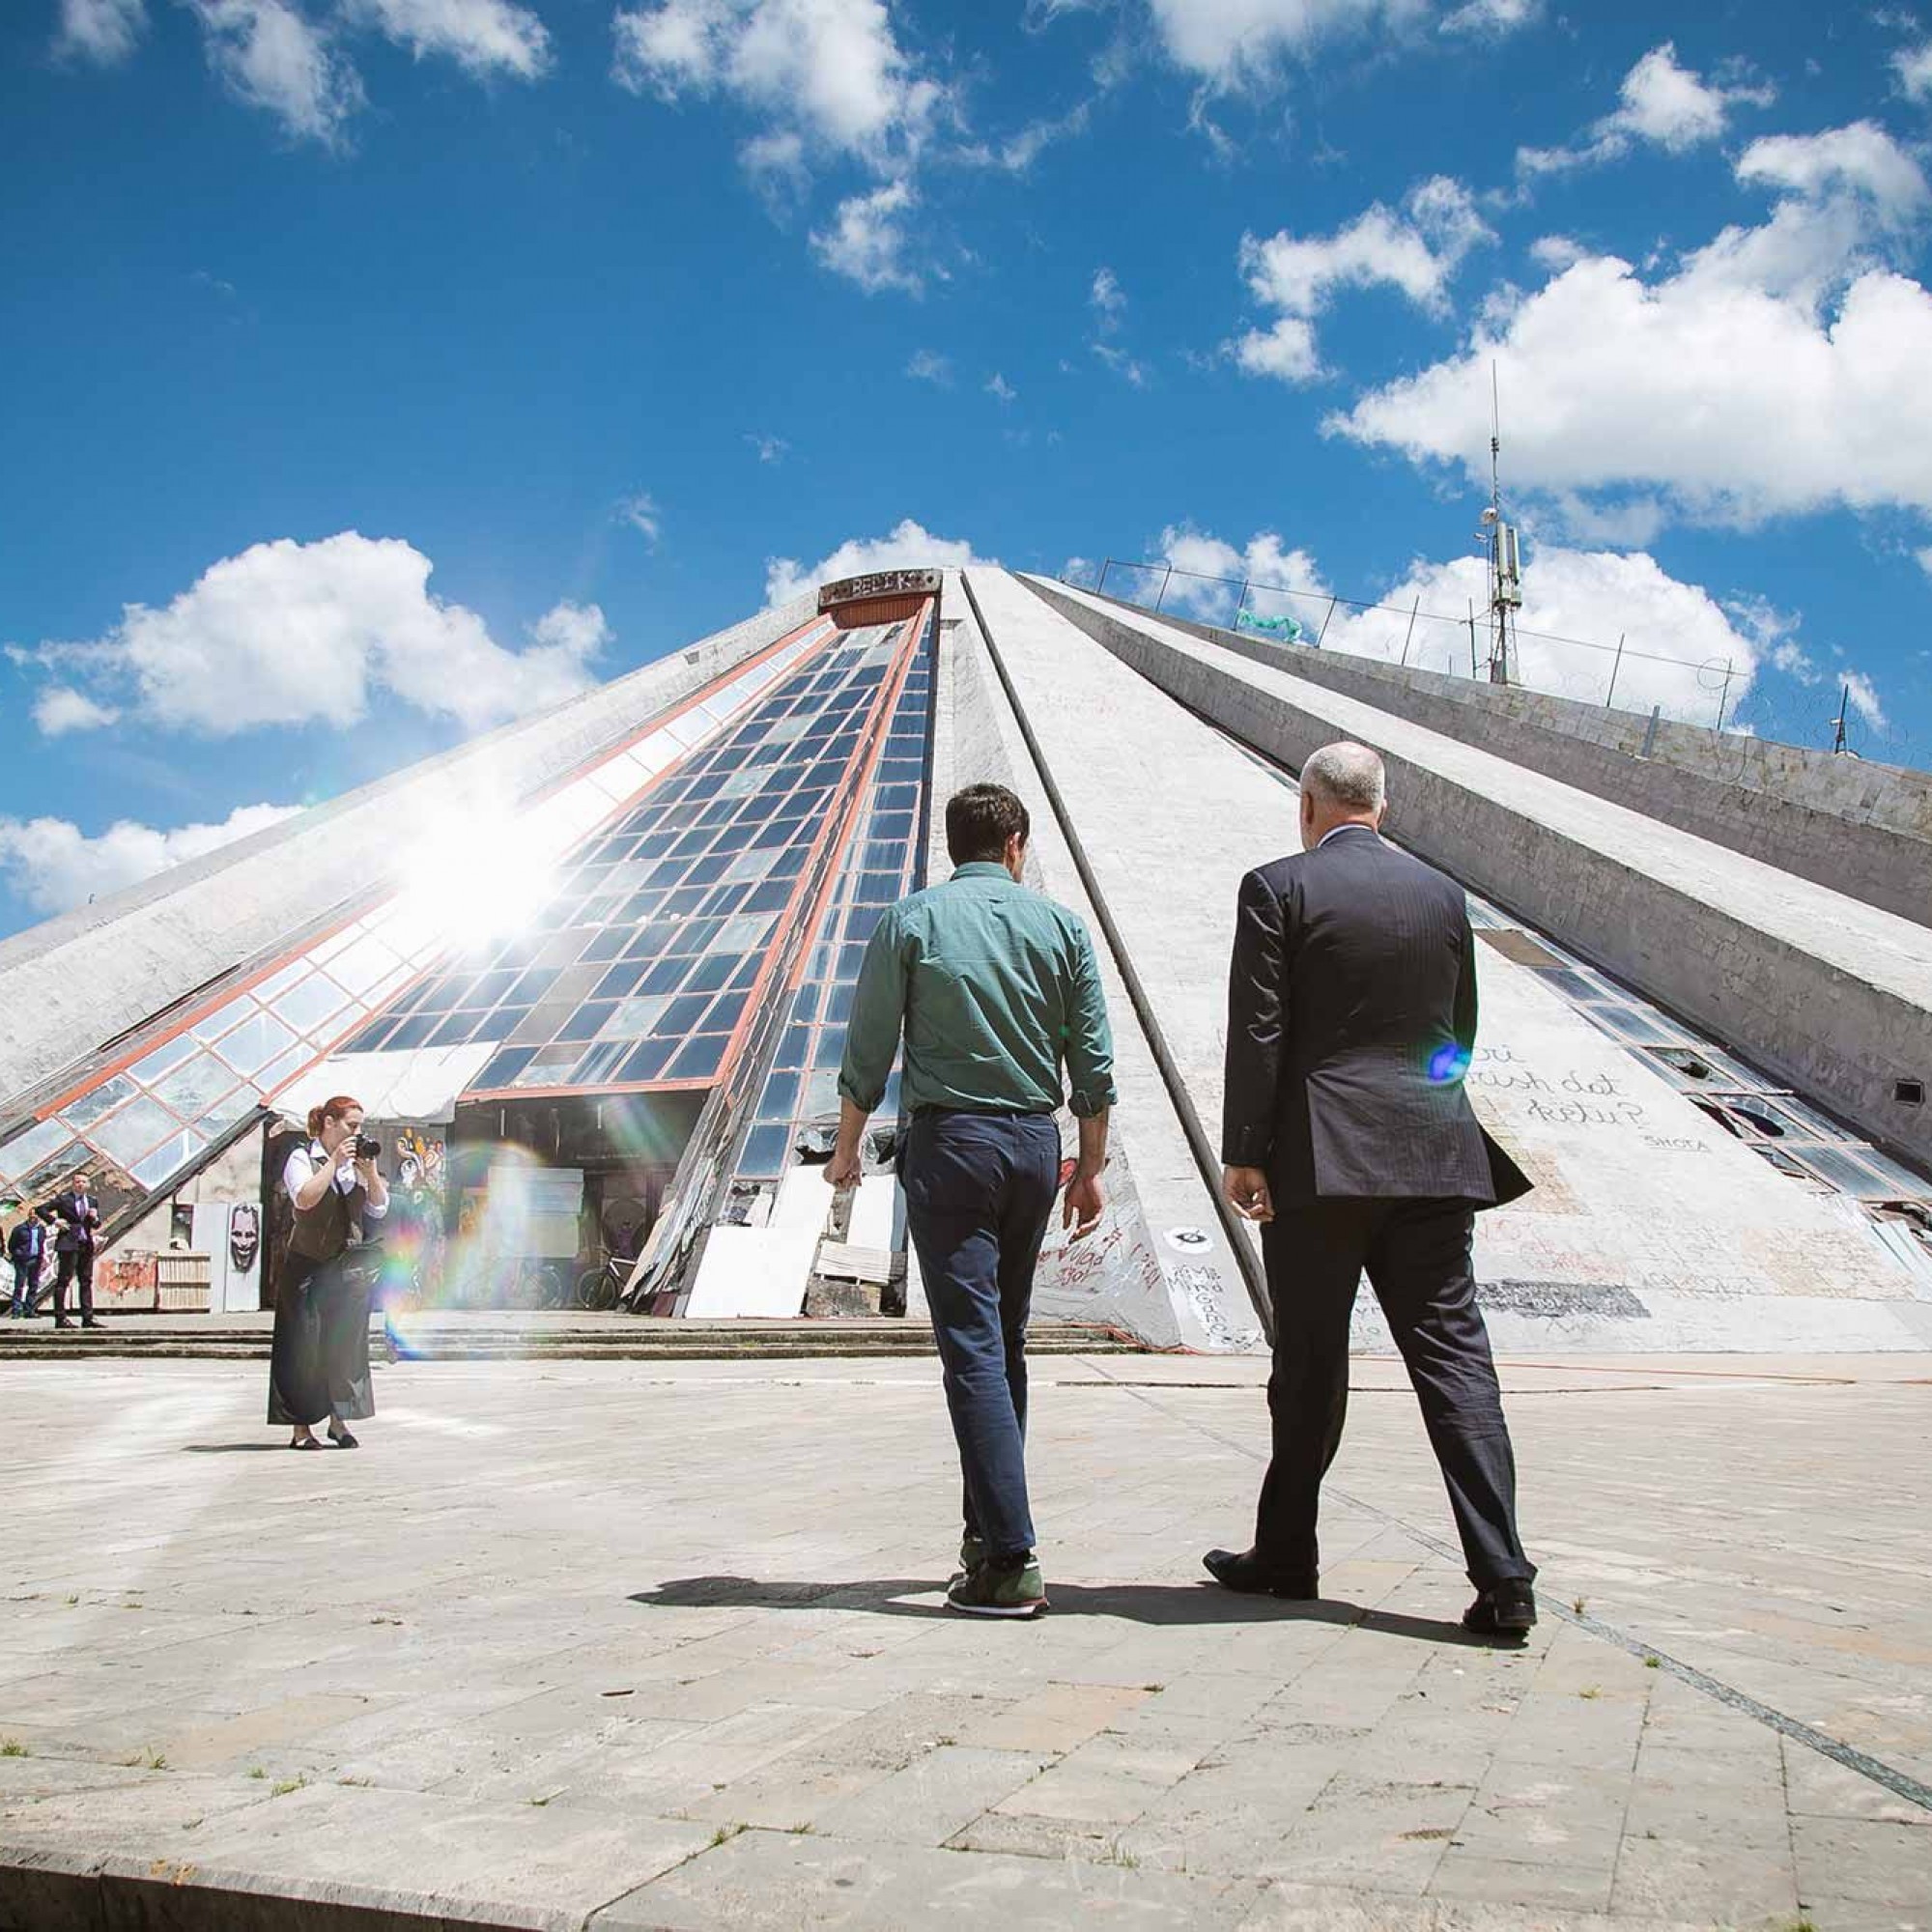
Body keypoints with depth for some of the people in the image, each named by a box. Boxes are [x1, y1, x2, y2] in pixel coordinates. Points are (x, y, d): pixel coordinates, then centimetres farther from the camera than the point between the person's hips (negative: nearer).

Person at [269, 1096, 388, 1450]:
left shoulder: (359, 1160, 11)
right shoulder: (301, 1158, -4)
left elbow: (379, 1209, 8)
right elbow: (305, 1198, -21)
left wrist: (370, 1172, -6)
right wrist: (335, 1162, -19)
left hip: (349, 1268, 5)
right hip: (307, 1267, -5)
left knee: (346, 1344, 5)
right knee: (304, 1346, -1)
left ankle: (339, 1419, 15)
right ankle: (302, 1427, 4)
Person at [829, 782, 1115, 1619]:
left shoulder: (912, 920, -2)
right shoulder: (1059, 925, 5)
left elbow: (868, 1050, -1)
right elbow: (1093, 1064, 5)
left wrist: (847, 1145, 12)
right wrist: (1091, 1167, 13)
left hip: (950, 1142, -4)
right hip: (1034, 1144, 4)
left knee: (973, 1349, -6)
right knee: (1006, 1345, 15)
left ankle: (1009, 1562, -11)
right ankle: (987, 1531, 24)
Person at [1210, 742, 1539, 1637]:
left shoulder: (1277, 888, -4)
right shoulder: (1443, 894, 11)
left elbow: (1257, 1032, -9)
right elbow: (1461, 1034, 16)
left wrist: (1242, 1153, -6)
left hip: (1319, 1160, -3)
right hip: (1431, 1159, 4)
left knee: (1309, 1369, 7)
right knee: (1454, 1358, 3)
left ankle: (1285, 1556, 20)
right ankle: (1503, 1578, -2)